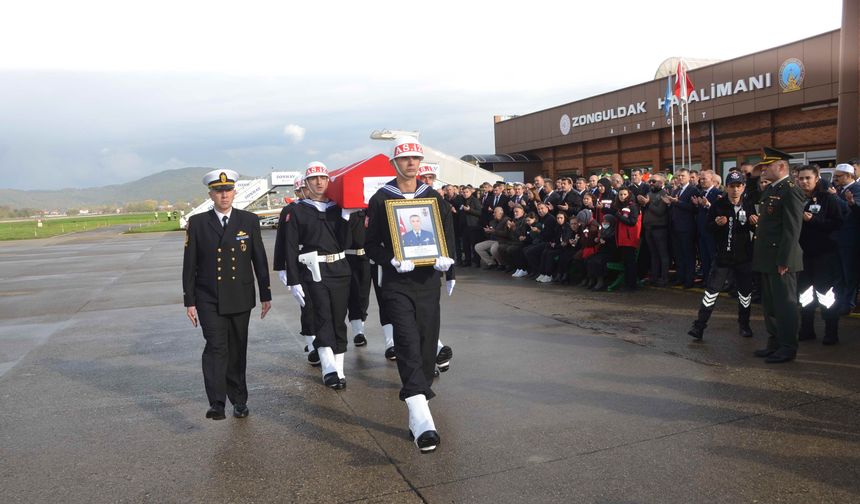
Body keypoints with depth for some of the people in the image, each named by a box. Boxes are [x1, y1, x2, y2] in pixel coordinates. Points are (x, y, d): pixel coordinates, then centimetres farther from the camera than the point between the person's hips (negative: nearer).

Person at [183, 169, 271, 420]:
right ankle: (217, 403, -15)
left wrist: (266, 295, 6)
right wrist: (189, 301, -1)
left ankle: (239, 400, 22)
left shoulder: (249, 221, 4)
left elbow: (259, 260, 6)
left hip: (240, 298, 2)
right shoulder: (197, 223, 1)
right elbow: (189, 265, 2)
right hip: (209, 300, -1)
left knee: (237, 350, 9)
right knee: (216, 347, -14)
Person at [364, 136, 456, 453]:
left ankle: (418, 409, 24)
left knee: (427, 346, 7)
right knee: (408, 345, -15)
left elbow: (448, 235, 14)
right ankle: (422, 422, -22)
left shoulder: (433, 197, 10)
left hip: (428, 282, 4)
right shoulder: (380, 199, 1)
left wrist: (447, 261, -5)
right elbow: (371, 244, 0)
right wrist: (394, 261, -17)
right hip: (397, 284, -4)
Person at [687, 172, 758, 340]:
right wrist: (716, 224, -23)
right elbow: (708, 227, -2)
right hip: (723, 255, -2)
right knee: (712, 290, -4)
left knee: (745, 291, 10)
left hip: (744, 256, 2)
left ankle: (744, 325, 29)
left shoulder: (749, 205, 1)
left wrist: (754, 223, -12)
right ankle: (699, 325, 1)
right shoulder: (718, 205, -4)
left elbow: (754, 228, 10)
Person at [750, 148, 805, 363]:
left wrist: (784, 260, -20)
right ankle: (774, 343, 26)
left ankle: (788, 348, 11)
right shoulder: (768, 190, 14)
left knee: (784, 304, 1)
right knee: (769, 304, 15)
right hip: (766, 259, 9)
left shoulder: (790, 191, -14)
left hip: (781, 259, -9)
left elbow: (792, 230, -18)